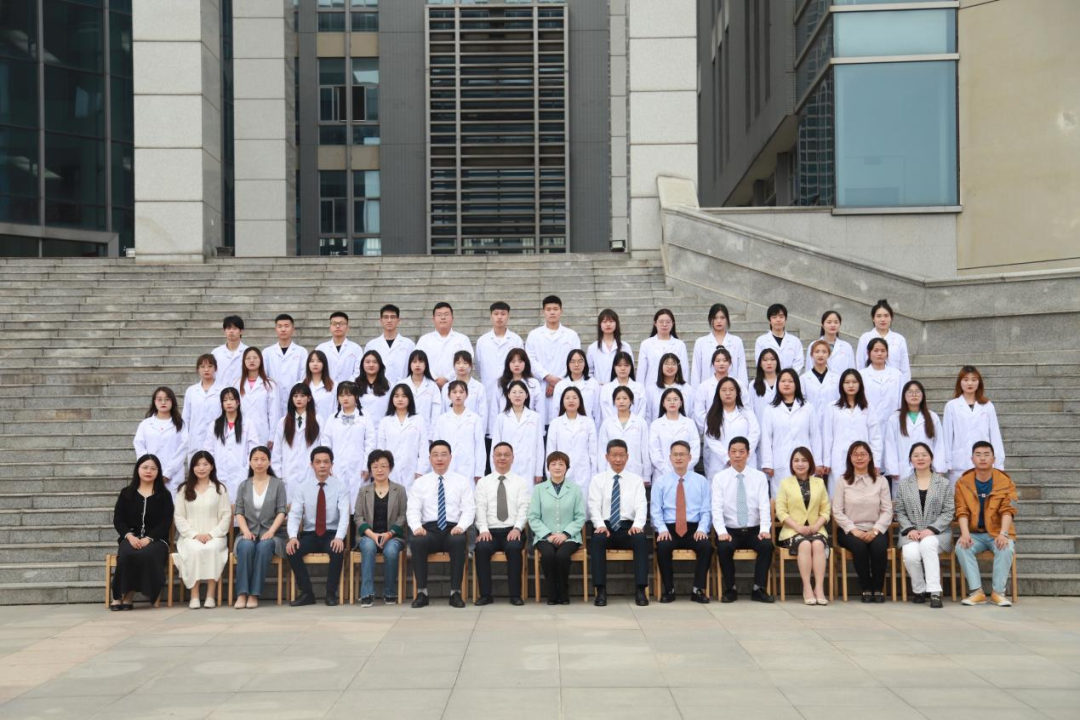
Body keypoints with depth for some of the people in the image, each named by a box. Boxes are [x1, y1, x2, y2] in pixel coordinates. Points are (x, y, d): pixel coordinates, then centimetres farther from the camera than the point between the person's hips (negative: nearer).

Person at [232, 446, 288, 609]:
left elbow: (282, 512, 0)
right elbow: (239, 512, 7)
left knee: (264, 546, -35)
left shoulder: (278, 484, 8)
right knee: (246, 546, -33)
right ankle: (242, 594, -35)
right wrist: (246, 531, -11)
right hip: (250, 533, 2)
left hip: (272, 533, -2)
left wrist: (271, 531, -16)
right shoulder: (244, 485, 15)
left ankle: (254, 594, -34)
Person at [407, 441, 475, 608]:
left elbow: (469, 509, 1)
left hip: (453, 530, -1)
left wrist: (461, 526, -19)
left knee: (459, 541, -36)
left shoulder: (462, 481, 10)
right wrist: (417, 527, -18)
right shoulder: (420, 483, 13)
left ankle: (455, 593, -27)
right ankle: (421, 592, -23)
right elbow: (413, 510, 3)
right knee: (416, 542, -34)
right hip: (429, 530, 1)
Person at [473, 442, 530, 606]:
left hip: (513, 531, -1)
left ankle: (515, 595, -24)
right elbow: (480, 509, 2)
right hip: (490, 531, 1)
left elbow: (523, 508, 0)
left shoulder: (522, 482, 11)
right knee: (481, 548, -31)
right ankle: (485, 594, -21)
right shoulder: (483, 482, 14)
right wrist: (483, 529, -15)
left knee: (514, 547, -34)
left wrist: (517, 528, -18)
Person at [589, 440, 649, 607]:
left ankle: (640, 590, -31)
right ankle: (601, 591, -31)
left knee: (641, 539, -33)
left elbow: (641, 506, 0)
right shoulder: (597, 479, 11)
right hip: (605, 526, 0)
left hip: (629, 527, 1)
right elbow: (594, 506, 0)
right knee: (597, 540, -35)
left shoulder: (636, 480, 12)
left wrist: (638, 525, -21)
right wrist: (600, 525, -21)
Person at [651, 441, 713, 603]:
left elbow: (706, 511, 6)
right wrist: (662, 529, -14)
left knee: (706, 546, -31)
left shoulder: (701, 481, 10)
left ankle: (698, 589, -17)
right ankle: (668, 590, -17)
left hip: (694, 529, 1)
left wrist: (702, 529, -13)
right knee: (663, 546, -33)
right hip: (669, 528, 0)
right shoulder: (660, 482, 9)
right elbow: (655, 511, 4)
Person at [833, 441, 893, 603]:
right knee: (859, 546, -34)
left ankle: (878, 589, -15)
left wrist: (875, 530, -14)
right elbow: (837, 511, -2)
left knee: (879, 546, -32)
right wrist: (853, 530, -14)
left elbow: (887, 511, 2)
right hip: (850, 530, -1)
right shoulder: (843, 481, 5)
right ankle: (866, 589, -17)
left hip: (874, 530, 1)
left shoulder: (881, 481, 8)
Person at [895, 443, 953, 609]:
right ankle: (919, 590, -6)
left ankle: (934, 591, -33)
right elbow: (900, 512, 9)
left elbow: (949, 512, 1)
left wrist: (932, 529, -13)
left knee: (927, 544, -37)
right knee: (911, 554, -31)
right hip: (911, 533, 1)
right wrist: (909, 529, -10)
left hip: (937, 532, -1)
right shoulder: (904, 484, 13)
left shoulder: (944, 483, 8)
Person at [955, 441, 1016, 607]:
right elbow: (962, 511, -6)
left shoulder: (1005, 481, -2)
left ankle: (998, 592, -23)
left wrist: (1003, 534, -27)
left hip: (997, 533, -1)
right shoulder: (963, 482, 1)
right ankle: (977, 592, -25)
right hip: (975, 534, 1)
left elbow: (1007, 511, -10)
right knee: (961, 547, -30)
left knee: (1006, 548, -33)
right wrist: (965, 534, -24)